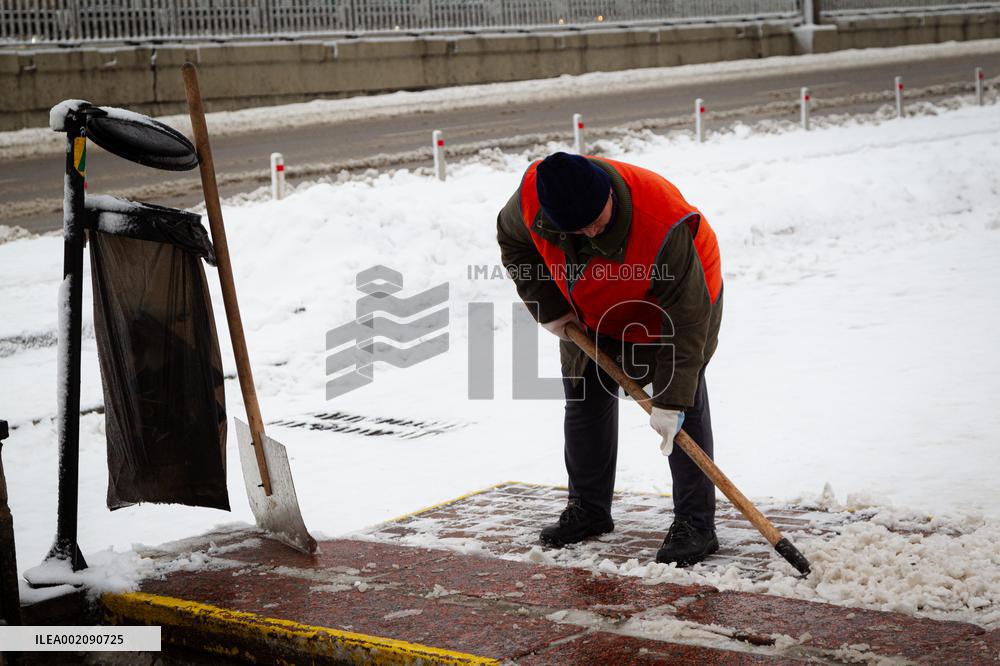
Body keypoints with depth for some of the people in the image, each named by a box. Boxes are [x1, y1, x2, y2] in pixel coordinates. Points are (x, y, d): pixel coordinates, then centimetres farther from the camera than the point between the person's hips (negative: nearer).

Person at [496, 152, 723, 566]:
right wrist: (550, 309, -11)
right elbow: (513, 241, -5)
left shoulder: (665, 226, -44)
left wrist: (670, 402, -38)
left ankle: (695, 524, -7)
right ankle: (588, 508, 24)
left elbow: (687, 318, -37)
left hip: (683, 295, -5)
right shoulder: (532, 194, -31)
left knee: (683, 407, -13)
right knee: (584, 397, 8)